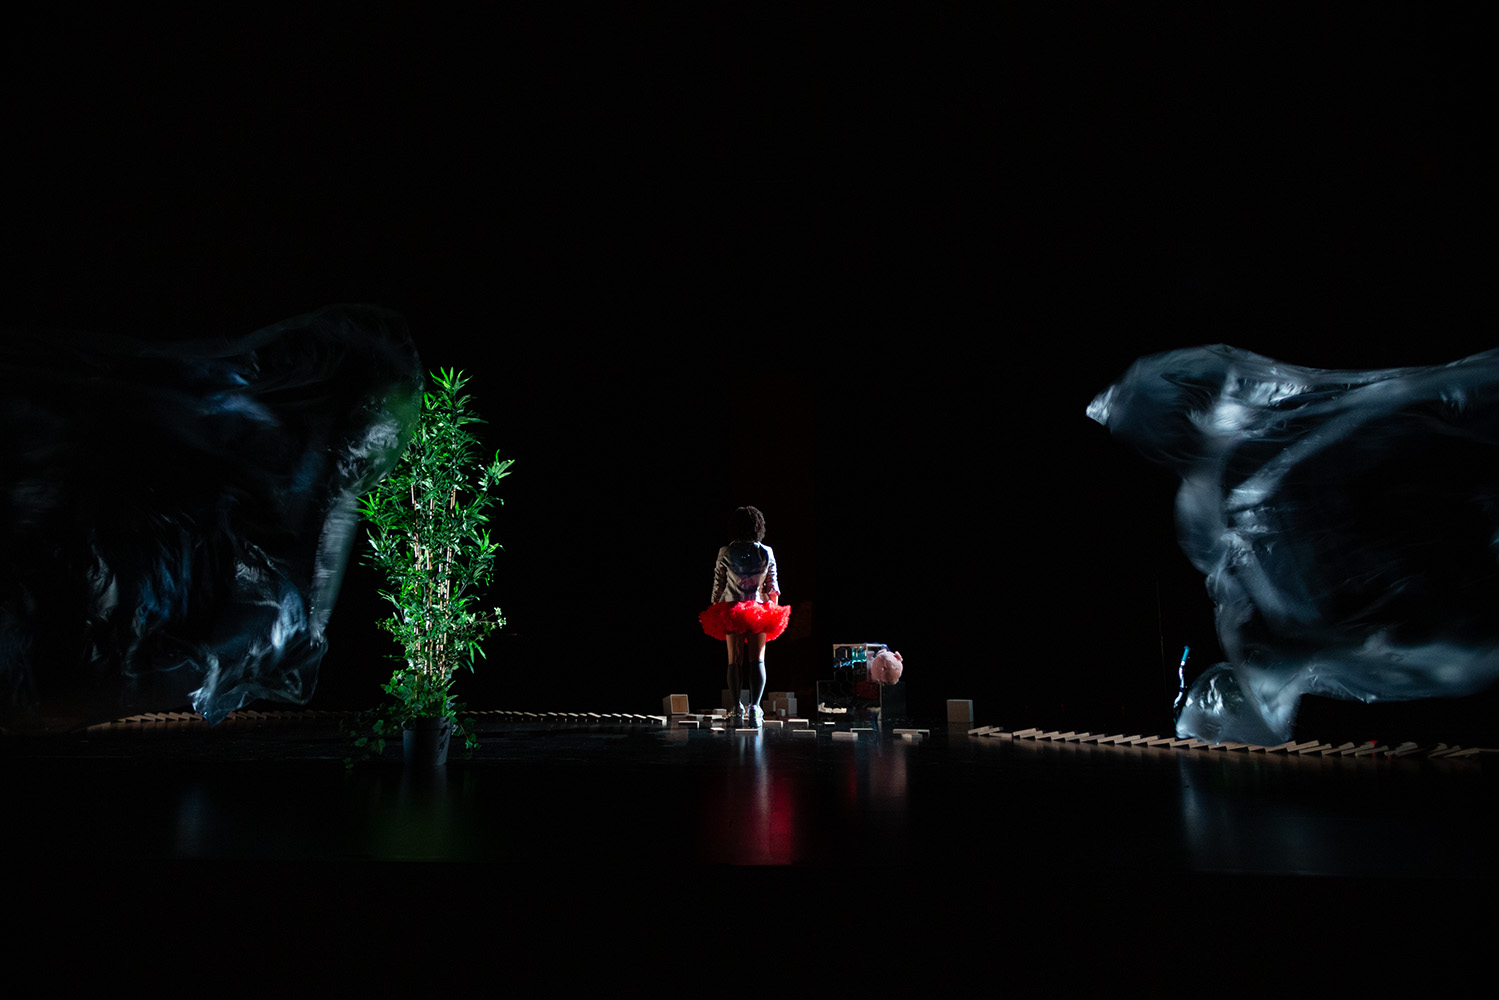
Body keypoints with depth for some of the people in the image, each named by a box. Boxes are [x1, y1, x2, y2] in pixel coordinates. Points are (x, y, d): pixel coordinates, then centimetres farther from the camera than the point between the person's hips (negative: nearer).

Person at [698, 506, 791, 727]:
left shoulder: (725, 553, -5)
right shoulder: (766, 553, -2)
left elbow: (718, 585, 0)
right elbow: (772, 587, 4)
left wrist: (715, 611, 10)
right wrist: (774, 610, 15)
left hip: (731, 610, 0)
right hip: (759, 610, 0)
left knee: (735, 660, 7)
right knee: (757, 659, 3)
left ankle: (737, 709, 4)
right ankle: (755, 707, -7)